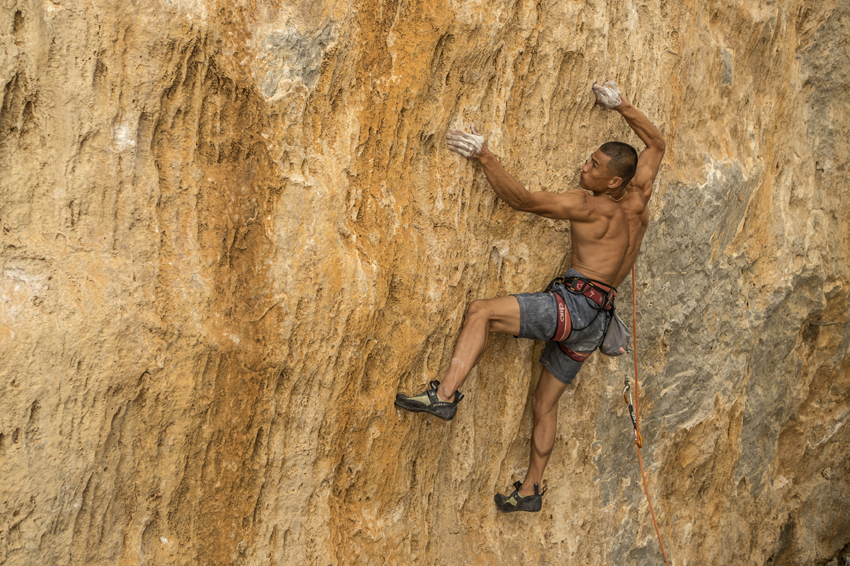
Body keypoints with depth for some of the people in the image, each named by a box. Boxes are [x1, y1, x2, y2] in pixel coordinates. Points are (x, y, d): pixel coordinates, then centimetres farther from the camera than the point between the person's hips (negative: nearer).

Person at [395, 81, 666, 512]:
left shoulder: (589, 206, -8)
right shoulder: (636, 202, 11)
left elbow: (522, 200, -12)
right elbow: (656, 144, 26)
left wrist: (484, 157, -10)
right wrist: (621, 106, 26)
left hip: (574, 303, -9)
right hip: (594, 323, 9)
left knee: (481, 312, -20)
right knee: (545, 402, 17)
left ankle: (446, 393, -35)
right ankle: (530, 489, 24)